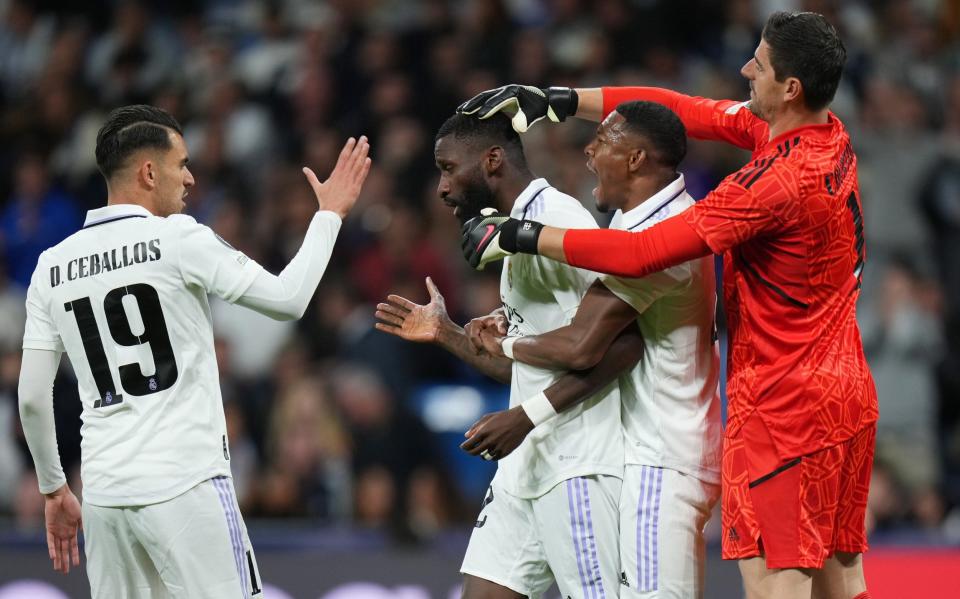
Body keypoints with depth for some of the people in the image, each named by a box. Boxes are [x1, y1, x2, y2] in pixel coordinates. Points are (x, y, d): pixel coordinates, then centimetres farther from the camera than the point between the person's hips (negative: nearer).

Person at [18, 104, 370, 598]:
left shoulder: (52, 265, 8)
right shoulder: (177, 238, -7)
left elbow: (31, 397, 8)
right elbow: (288, 300, -3)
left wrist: (53, 489, 20)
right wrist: (330, 214, 10)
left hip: (105, 492, 5)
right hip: (184, 484, -5)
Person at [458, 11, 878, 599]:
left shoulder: (778, 180, -24)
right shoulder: (832, 137, 4)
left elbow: (642, 253, -22)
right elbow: (682, 110, 9)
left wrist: (519, 236, -13)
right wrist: (555, 102, 8)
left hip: (781, 407, -9)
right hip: (848, 395, 9)